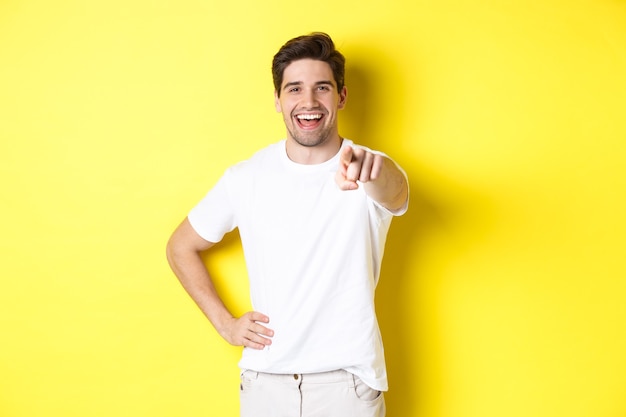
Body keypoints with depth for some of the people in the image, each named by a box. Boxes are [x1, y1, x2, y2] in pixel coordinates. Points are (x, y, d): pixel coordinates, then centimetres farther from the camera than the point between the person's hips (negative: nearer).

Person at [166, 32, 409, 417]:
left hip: (348, 382, -1)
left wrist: (374, 171, -55)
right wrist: (224, 323, 0)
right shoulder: (247, 178, -3)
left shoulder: (376, 173, -9)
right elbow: (181, 247, 8)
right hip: (264, 379, 2)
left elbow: (393, 193, -33)